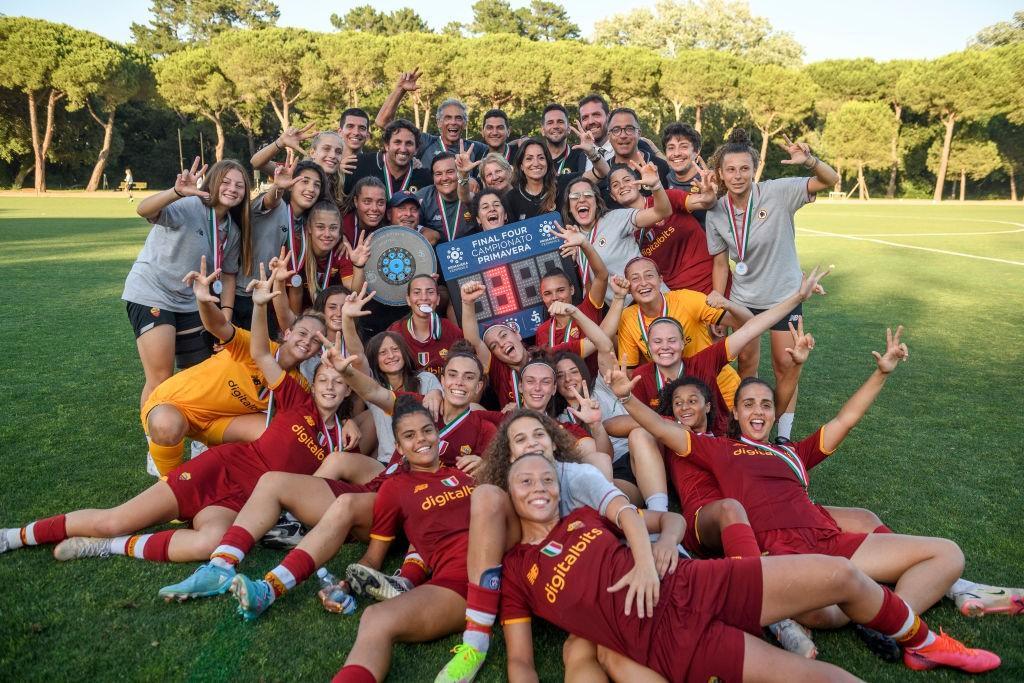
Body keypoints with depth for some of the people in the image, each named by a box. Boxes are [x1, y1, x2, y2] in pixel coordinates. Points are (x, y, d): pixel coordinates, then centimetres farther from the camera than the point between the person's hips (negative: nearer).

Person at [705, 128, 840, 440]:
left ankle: (783, 434, 18)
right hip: (742, 297, 2)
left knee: (786, 365, 2)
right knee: (746, 362, 13)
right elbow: (720, 263, -1)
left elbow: (830, 180, -23)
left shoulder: (777, 192, -18)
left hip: (783, 294, -2)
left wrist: (809, 161, -44)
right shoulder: (716, 212, -9)